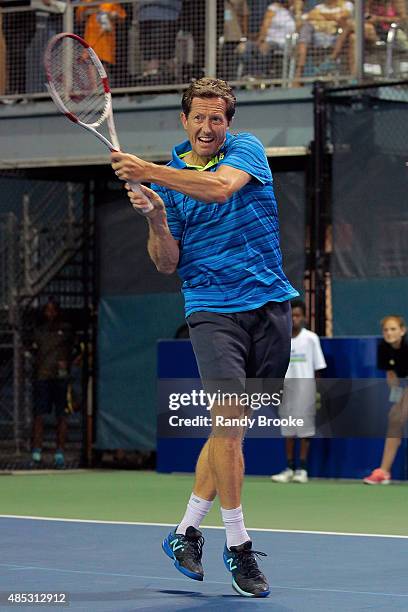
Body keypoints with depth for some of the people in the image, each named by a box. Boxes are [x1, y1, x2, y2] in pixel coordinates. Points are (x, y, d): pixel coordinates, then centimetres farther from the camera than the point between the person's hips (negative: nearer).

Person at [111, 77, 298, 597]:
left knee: (232, 427, 4)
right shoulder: (168, 177, 9)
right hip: (212, 309, -1)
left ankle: (187, 530, 16)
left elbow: (220, 187, -18)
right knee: (228, 417, -17)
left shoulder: (246, 150, 5)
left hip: (270, 302, 1)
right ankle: (237, 545, -11)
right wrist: (156, 219, -14)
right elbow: (167, 263, 5)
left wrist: (149, 173, -24)